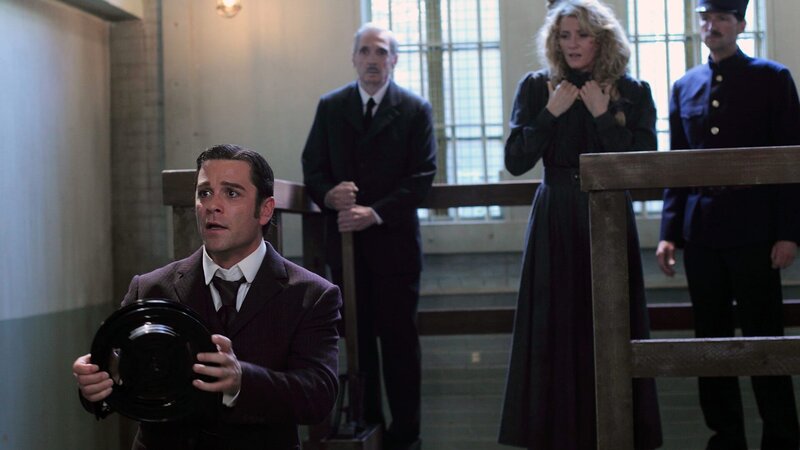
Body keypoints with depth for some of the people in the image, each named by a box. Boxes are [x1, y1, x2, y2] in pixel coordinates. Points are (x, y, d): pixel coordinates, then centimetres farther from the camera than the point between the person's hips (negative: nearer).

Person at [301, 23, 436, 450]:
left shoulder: (415, 109, 2)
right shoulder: (330, 106, 10)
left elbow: (422, 175, -5)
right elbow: (313, 169, 8)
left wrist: (375, 213, -16)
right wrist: (330, 195, -15)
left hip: (394, 241, -2)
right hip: (345, 241, 2)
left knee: (399, 336, 2)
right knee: (355, 336, 5)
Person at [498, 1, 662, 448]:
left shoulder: (633, 92, 3)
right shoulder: (536, 88, 3)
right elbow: (516, 161, -4)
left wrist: (603, 116, -12)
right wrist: (551, 113, -11)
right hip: (554, 225, 0)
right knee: (554, 332, 0)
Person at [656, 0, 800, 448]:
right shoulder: (685, 87, 12)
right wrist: (669, 232, 5)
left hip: (752, 229, -4)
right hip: (701, 231, 4)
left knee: (764, 336, 1)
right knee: (711, 338, 7)